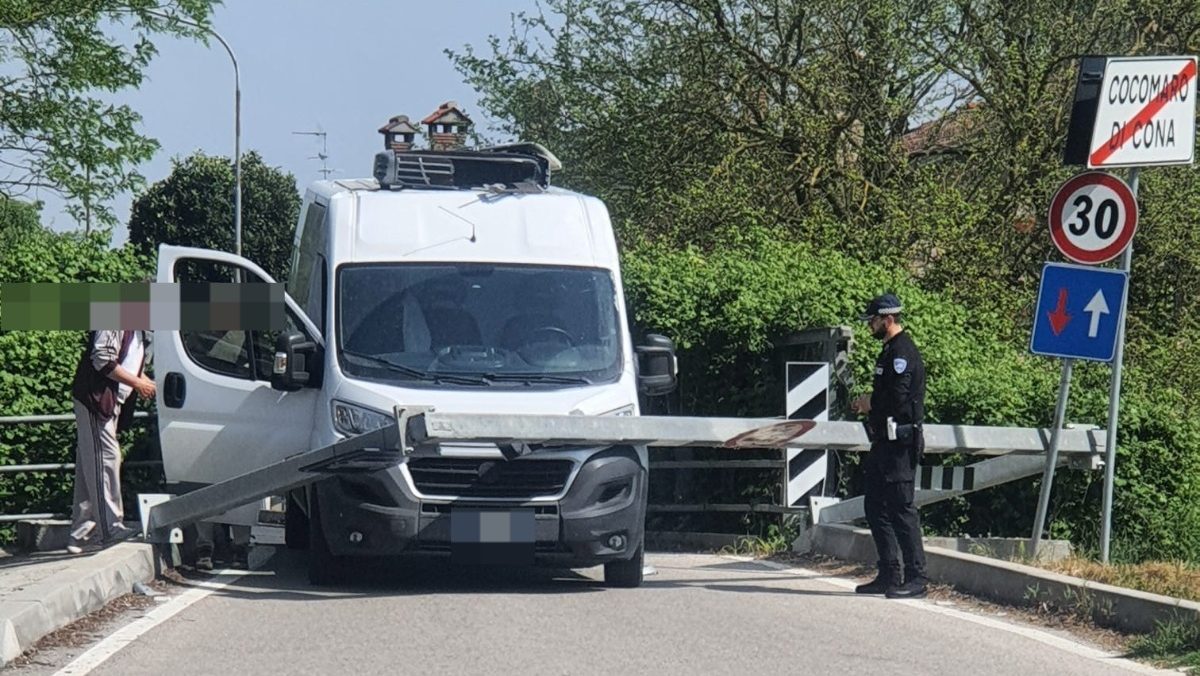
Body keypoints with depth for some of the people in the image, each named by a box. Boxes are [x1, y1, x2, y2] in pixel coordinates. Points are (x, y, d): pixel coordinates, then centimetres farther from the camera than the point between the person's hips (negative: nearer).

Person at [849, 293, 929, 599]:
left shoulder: (902, 352, -15)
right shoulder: (890, 350, 18)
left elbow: (897, 397, -23)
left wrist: (870, 402, -8)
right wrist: (868, 403, 8)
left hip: (899, 444, -11)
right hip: (885, 443, 11)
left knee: (901, 509, -9)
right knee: (875, 506, 13)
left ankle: (915, 579, -7)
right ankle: (889, 576, 18)